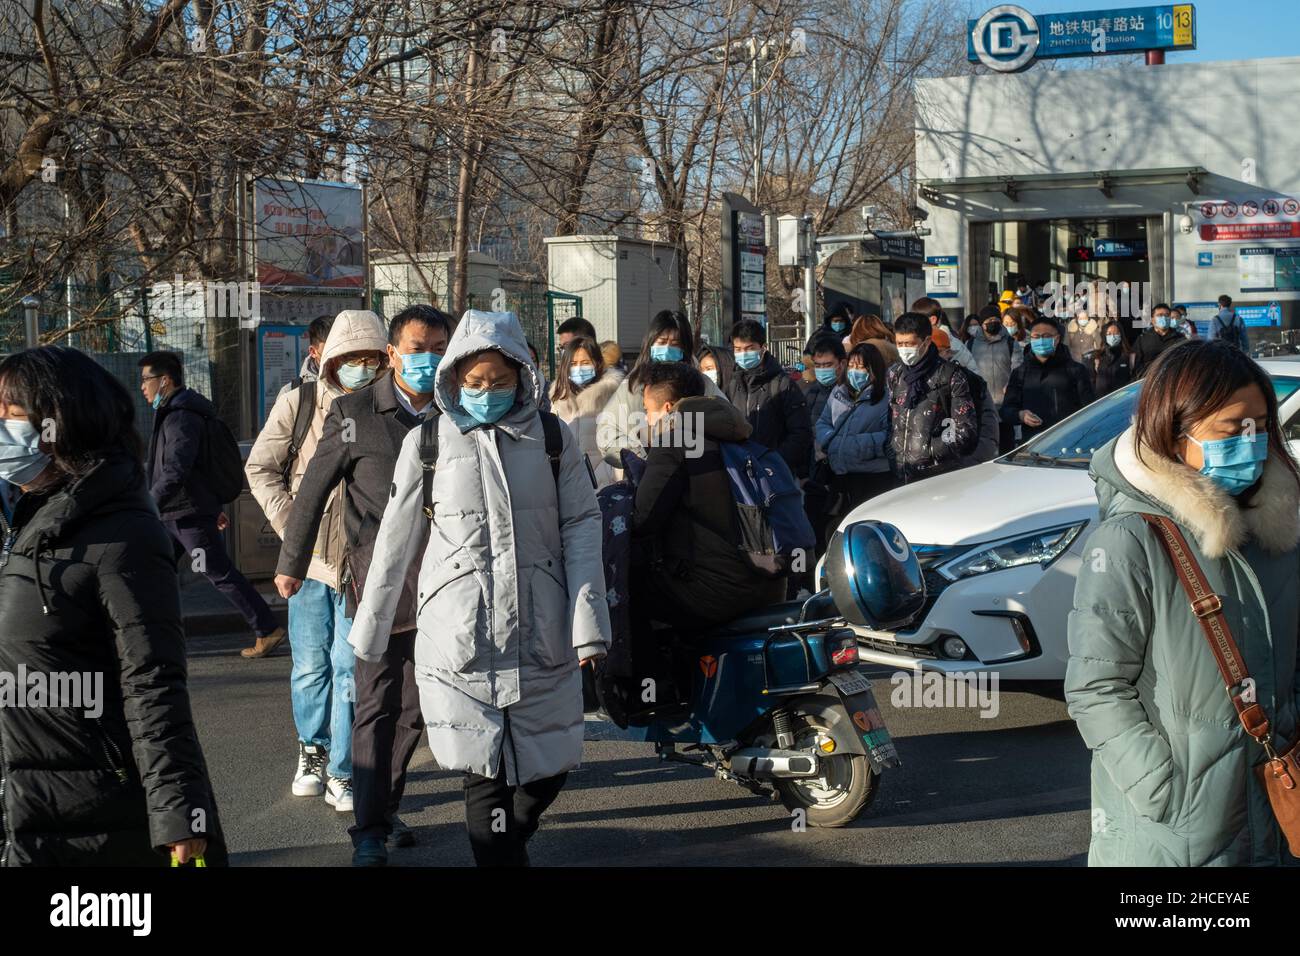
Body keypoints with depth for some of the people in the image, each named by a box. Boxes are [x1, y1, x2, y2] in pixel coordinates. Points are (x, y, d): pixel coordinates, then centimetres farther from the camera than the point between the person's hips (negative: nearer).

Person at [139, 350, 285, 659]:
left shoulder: (182, 417, -17)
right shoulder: (172, 413, 17)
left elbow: (176, 470, -27)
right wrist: (215, 506, 25)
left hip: (190, 514, -10)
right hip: (174, 515, 10)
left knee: (221, 574, -6)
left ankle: (267, 631, -2)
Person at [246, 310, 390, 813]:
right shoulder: (299, 404, 0)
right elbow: (260, 467, 6)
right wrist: (289, 522, -4)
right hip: (310, 558, 1)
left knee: (350, 667, -2)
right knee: (311, 665, 9)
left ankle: (341, 774, 7)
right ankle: (312, 750, 32)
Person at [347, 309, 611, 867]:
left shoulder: (553, 439, 6)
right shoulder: (425, 444, 3)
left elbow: (581, 528, 3)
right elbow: (395, 545, 8)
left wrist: (588, 620, -7)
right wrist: (369, 632, 13)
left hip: (542, 639, 2)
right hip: (461, 644, -2)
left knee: (548, 771, 9)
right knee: (487, 777, -2)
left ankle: (502, 847, 35)